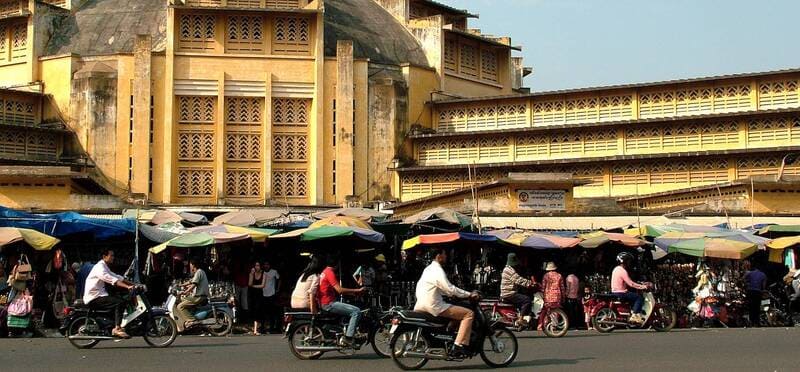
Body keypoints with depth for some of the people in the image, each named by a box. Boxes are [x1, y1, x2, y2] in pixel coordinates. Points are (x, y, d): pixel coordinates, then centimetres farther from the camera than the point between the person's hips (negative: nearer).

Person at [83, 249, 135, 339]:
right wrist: (128, 287, -35)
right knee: (120, 302, -23)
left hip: (99, 295, 10)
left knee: (123, 300, 9)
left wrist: (133, 284, 8)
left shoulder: (105, 267, 19)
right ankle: (117, 329, -27)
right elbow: (113, 280, -27)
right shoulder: (99, 267, -14)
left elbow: (118, 277, 18)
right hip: (93, 298, -10)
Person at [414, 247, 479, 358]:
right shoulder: (438, 271, -12)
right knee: (469, 314, -13)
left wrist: (453, 294, 22)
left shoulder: (429, 269, 19)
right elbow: (450, 289, -20)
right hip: (434, 306, -10)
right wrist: (469, 295, -14)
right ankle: (459, 347, -20)